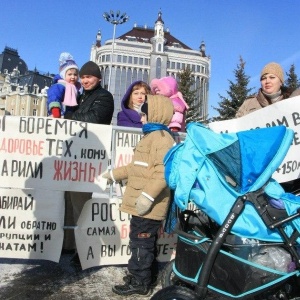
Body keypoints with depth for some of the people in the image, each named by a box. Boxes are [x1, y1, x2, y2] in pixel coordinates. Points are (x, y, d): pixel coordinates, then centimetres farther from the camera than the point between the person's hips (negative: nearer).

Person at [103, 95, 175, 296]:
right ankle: (144, 275, 33)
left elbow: (164, 170, -27)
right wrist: (115, 174, 35)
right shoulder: (151, 136, 20)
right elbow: (138, 167, 29)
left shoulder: (161, 137, -15)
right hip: (142, 203, 11)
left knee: (141, 242, -1)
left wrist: (148, 196, -30)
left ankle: (139, 282, 12)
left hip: (148, 205, -11)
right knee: (146, 241, 19)